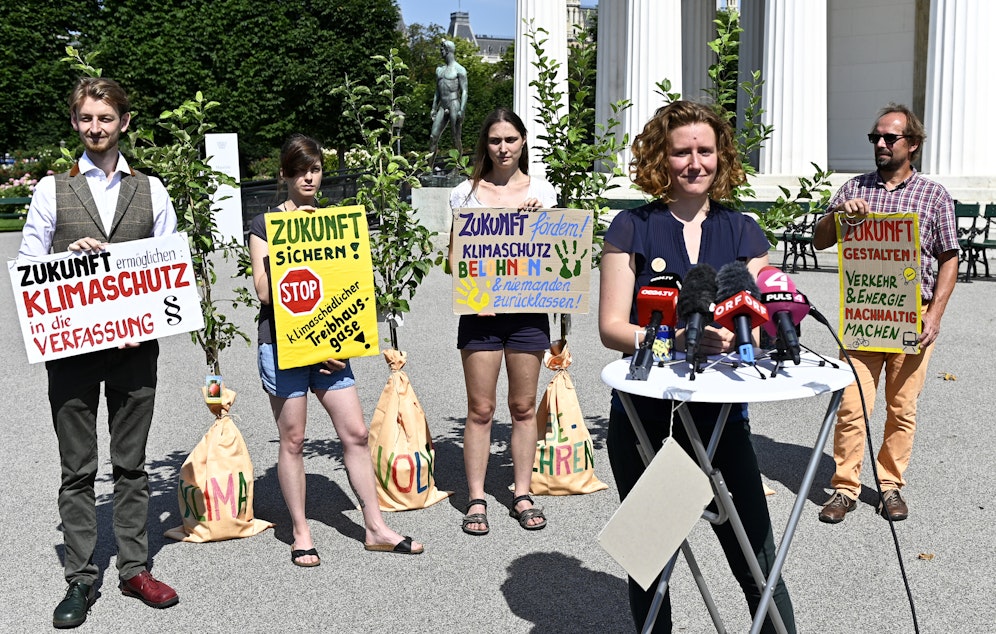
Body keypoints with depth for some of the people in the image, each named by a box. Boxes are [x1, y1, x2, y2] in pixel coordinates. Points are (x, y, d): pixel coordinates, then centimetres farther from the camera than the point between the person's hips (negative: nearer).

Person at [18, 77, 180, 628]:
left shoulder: (150, 190, 8)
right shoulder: (52, 189, 5)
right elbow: (27, 266, 4)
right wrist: (70, 254, -15)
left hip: (135, 343, 1)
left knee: (131, 464, 10)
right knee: (77, 469, 6)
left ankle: (135, 569, 20)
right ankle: (81, 579, 16)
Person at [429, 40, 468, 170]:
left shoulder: (459, 70, -2)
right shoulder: (439, 69, 20)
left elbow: (464, 92, -8)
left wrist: (461, 110, -18)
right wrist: (434, 108, 17)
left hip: (454, 105, -7)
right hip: (442, 106, 7)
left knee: (456, 138, -5)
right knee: (433, 136, 0)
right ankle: (429, 167, 3)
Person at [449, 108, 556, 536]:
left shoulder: (542, 192, 8)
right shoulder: (467, 193, 4)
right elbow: (454, 253, 4)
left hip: (527, 309, 2)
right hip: (481, 310, -1)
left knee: (524, 407, 8)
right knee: (480, 409, 1)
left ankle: (522, 495, 19)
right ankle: (476, 500, 10)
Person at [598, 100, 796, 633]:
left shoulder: (743, 233, 7)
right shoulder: (632, 228, 0)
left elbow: (761, 328, 3)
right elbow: (611, 327, -6)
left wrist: (734, 337, -21)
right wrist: (681, 340, -22)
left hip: (721, 417, 1)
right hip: (643, 420, -1)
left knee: (758, 565, 1)